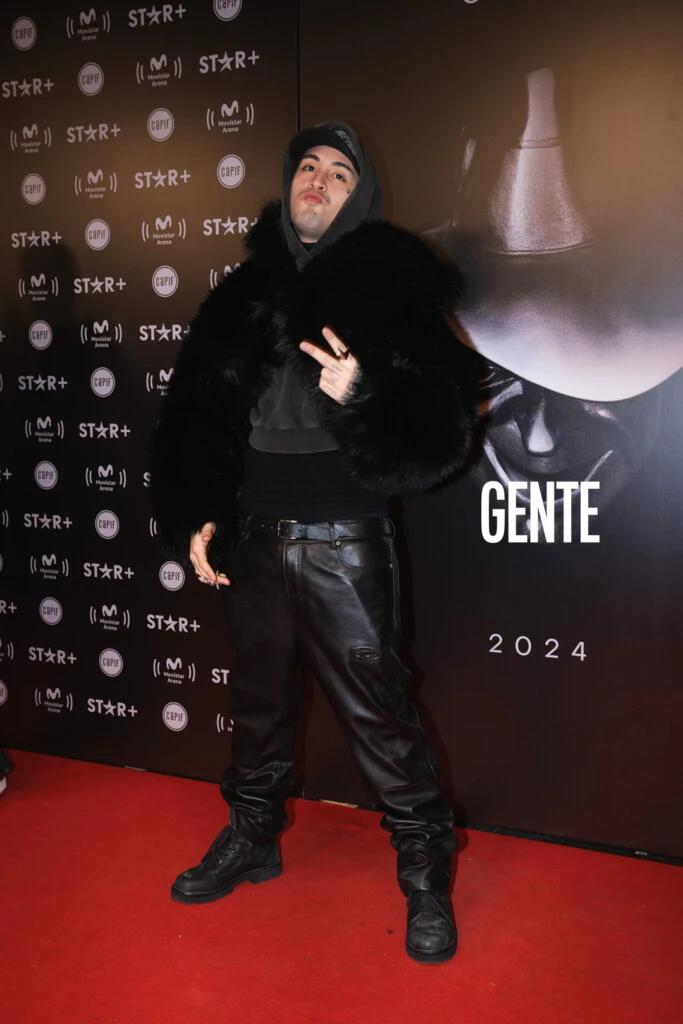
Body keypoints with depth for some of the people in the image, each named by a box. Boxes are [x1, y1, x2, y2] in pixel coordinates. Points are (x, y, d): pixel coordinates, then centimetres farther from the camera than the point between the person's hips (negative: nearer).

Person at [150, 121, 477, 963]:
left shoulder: (388, 288, -2)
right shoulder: (245, 292, 10)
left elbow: (439, 428, -10)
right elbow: (193, 413, 12)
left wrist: (359, 396, -27)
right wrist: (193, 518, 5)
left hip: (341, 538, -5)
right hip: (250, 536, 5)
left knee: (375, 707, -1)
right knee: (257, 696, 18)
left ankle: (425, 872, 17)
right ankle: (252, 838, 38)